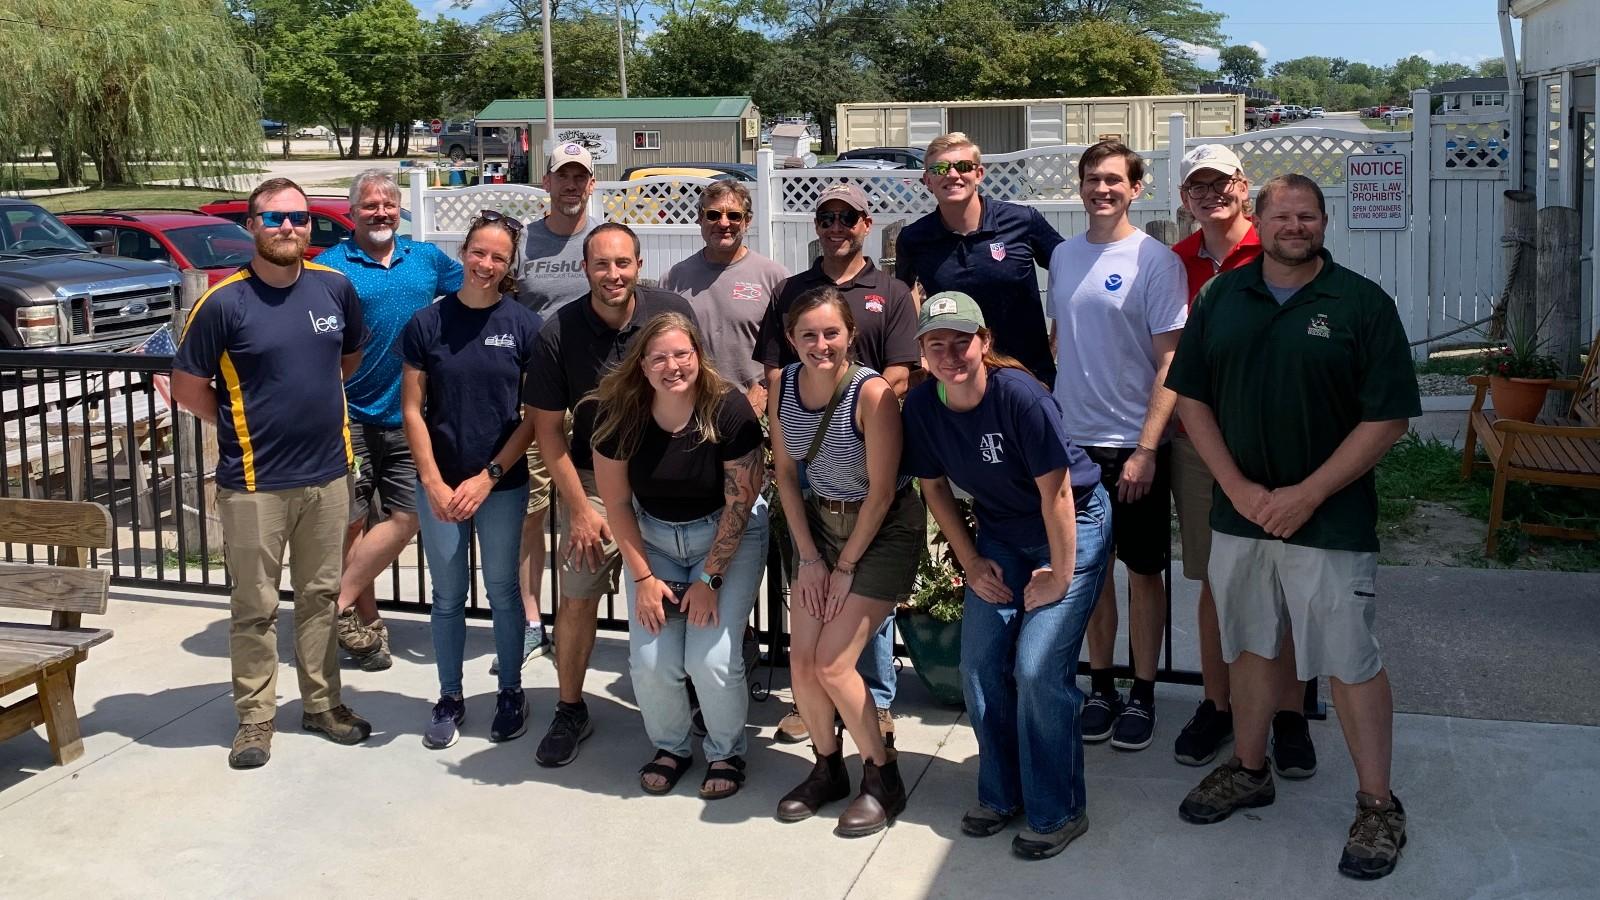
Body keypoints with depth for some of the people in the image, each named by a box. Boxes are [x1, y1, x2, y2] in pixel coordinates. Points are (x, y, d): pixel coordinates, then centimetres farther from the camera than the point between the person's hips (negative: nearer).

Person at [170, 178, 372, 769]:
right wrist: (249, 426, 0)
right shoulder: (224, 303, -10)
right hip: (253, 482, -4)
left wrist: (313, 403, 10)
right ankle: (255, 717, 18)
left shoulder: (336, 288, 1)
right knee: (255, 607, 6)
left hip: (327, 474, 4)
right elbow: (188, 388, -4)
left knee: (321, 595, 15)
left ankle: (322, 703, 28)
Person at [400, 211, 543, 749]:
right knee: (448, 594, 10)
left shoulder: (524, 325, -4)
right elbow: (413, 409, -1)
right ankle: (450, 699, 23)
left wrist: (488, 477, -10)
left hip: (503, 484, -1)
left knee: (502, 590, 11)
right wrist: (434, 483, -8)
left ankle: (511, 693, 26)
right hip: (438, 485, 1)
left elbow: (535, 415, -4)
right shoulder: (427, 323, -2)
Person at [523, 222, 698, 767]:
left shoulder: (673, 313, -10)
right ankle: (570, 711, 17)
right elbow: (547, 429, -5)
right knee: (577, 597, -1)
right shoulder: (559, 333, -12)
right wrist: (579, 509, -8)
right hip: (594, 479, -1)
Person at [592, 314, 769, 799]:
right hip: (652, 537, 3)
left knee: (711, 658, -15)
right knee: (650, 662, -9)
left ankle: (727, 753, 14)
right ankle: (670, 747, 21)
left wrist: (710, 578, -15)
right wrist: (644, 577, -7)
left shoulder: (728, 409, -22)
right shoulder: (620, 414, -15)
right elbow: (616, 503, -5)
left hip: (728, 537, -2)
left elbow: (739, 503, -16)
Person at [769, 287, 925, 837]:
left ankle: (883, 780, 10)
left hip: (884, 529, -5)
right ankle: (828, 770, 24)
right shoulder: (784, 386, -8)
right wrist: (809, 557, -1)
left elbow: (881, 493, -19)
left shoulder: (872, 394, -26)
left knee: (833, 663, -10)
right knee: (802, 658, 0)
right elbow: (785, 473, 3)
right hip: (820, 522, 6)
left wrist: (845, 568, -12)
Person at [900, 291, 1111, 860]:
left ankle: (1056, 814, 3)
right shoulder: (921, 407, -11)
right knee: (979, 665, 0)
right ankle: (1001, 794, 20)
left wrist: (1060, 574, -16)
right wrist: (971, 561, 2)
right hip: (1000, 532, 6)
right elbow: (934, 486, 4)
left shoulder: (1019, 396, -28)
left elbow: (1055, 491, -22)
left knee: (1037, 669, -13)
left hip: (1072, 525, -6)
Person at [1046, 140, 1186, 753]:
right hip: (1072, 438, 5)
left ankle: (1142, 693, 19)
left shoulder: (1155, 261, -9)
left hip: (1134, 445, -4)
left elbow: (1171, 363, -11)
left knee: (1142, 569, 6)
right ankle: (1100, 685, 25)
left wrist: (1147, 449, -17)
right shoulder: (1063, 256, 8)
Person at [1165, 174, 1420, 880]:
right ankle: (1249, 770, 33)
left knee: (1351, 662, 1)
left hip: (1330, 521, -4)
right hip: (1238, 513, 4)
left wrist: (1306, 495, -14)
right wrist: (1237, 486, -7)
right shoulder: (1221, 297, 5)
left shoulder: (1362, 304, -6)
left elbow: (1387, 417, -9)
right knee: (1249, 646, 15)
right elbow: (1190, 397, 5)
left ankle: (1378, 806, 14)